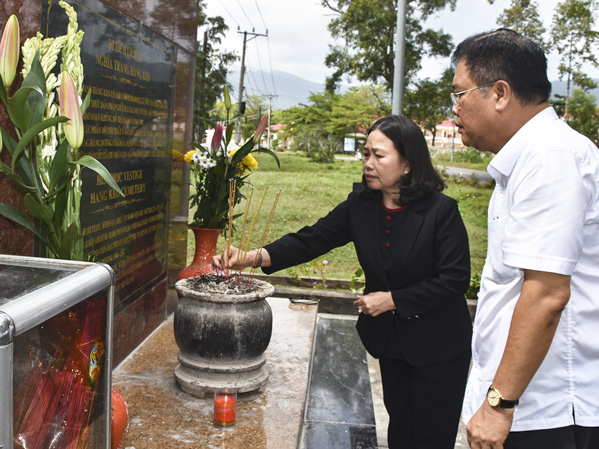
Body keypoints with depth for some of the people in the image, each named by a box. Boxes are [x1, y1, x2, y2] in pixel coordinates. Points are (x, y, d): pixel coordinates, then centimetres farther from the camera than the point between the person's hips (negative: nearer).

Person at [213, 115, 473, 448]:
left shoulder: (441, 211, -20)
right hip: (391, 339, 5)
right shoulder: (360, 207, -6)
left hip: (439, 345, -4)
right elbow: (312, 240, -12)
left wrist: (392, 300, -20)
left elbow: (455, 278, -20)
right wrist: (255, 257, -26)